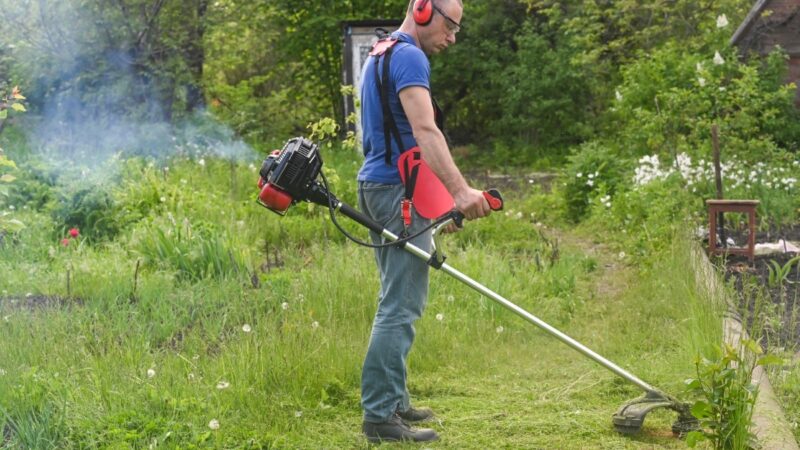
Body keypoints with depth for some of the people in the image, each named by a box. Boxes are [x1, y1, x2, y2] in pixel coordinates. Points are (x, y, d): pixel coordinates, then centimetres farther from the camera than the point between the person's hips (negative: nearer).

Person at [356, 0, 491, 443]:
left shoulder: (380, 54, 19)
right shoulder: (408, 56, -13)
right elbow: (424, 130, -27)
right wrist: (460, 190, -36)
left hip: (377, 186, 11)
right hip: (399, 191, -11)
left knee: (396, 302, 16)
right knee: (401, 306, -10)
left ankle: (392, 401, 21)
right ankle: (380, 416, -10)